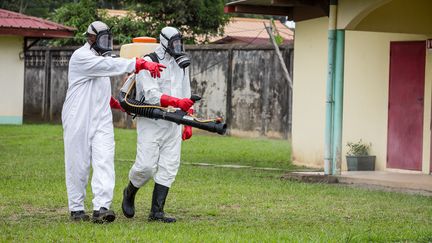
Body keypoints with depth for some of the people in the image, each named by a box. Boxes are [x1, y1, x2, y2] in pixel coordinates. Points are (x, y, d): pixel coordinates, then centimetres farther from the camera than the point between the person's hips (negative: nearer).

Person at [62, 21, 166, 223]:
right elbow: (111, 65, -26)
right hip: (78, 120, -7)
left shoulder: (99, 58, 18)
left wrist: (110, 100, 12)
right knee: (78, 164, 1)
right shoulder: (81, 57, -11)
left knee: (104, 161, -10)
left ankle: (101, 207, -19)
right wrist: (140, 64, -34)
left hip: (101, 120, 7)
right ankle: (76, 208, 13)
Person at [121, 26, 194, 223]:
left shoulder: (181, 64, 15)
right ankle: (130, 192, 21)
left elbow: (186, 95, 22)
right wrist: (177, 102, -30)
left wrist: (188, 123, 17)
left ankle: (156, 211, 2)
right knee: (146, 165, -10)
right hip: (151, 123, -6)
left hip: (173, 124, 6)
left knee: (169, 166, -1)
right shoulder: (148, 63, -8)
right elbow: (151, 95, -19)